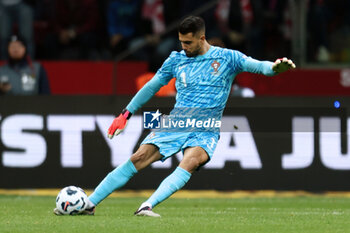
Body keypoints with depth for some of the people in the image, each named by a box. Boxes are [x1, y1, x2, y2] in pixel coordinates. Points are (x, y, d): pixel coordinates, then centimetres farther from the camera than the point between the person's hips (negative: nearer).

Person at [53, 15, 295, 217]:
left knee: (190, 162, -33)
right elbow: (152, 86, 20)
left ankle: (148, 206, -45)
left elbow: (256, 65, -8)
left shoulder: (227, 58, 2)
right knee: (138, 158, -13)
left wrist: (275, 67, -31)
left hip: (206, 131, -2)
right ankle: (90, 203, -10)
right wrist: (126, 114, 21)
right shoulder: (176, 59, 10)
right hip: (175, 124, 2)